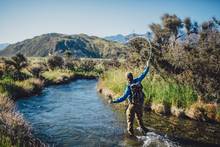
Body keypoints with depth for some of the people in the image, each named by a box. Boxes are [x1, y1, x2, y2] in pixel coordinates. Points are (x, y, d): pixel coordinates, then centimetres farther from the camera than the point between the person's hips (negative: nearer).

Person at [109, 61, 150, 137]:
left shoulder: (129, 87, -21)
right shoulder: (137, 80, -10)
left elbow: (123, 98, -24)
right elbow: (143, 74, 5)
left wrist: (113, 101, -22)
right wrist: (147, 67, 18)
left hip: (133, 105, -5)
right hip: (140, 104, 5)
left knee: (130, 119, 9)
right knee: (139, 117, 24)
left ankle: (130, 132, 10)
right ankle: (143, 129, 29)